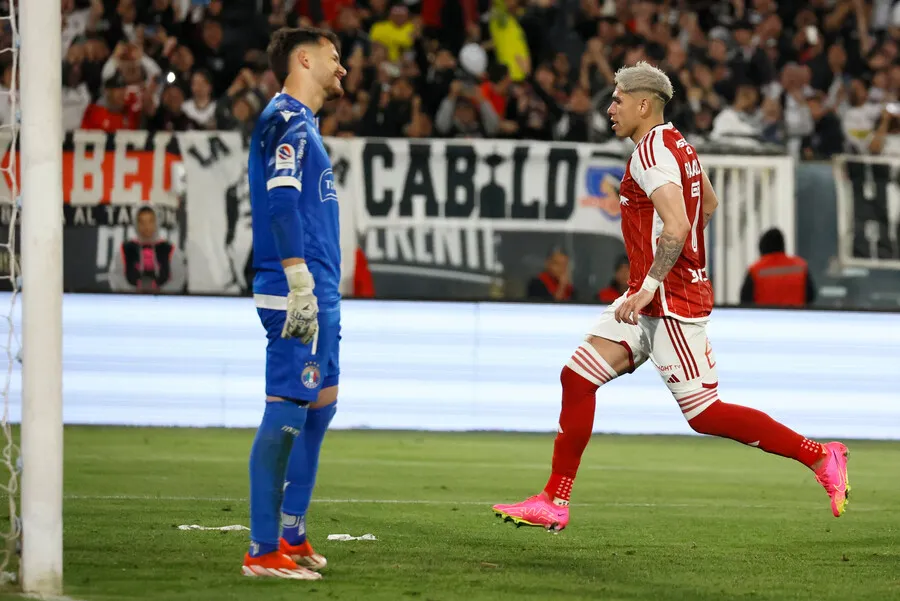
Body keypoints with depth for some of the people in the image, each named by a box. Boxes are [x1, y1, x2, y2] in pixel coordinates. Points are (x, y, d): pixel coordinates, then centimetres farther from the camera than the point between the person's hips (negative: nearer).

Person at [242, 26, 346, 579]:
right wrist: (299, 283, -26)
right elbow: (281, 201, -21)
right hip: (298, 294, -11)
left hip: (319, 297, 11)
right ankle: (263, 551, -10)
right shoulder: (286, 120, -10)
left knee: (321, 404, 15)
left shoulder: (302, 122, 21)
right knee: (287, 413, -10)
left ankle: (292, 536, 22)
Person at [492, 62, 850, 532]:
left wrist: (649, 286, -27)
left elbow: (677, 228, -27)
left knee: (704, 414, -7)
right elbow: (709, 204, 29)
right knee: (577, 377, 4)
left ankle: (821, 457, 2)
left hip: (671, 300, -10)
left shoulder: (650, 153, -16)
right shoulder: (678, 146, 13)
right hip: (650, 300, 10)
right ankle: (553, 503, 5)